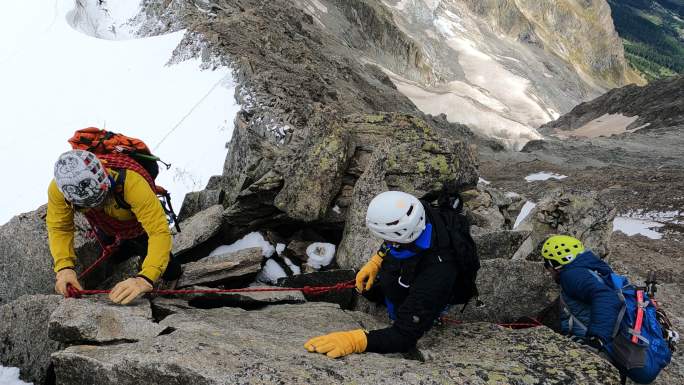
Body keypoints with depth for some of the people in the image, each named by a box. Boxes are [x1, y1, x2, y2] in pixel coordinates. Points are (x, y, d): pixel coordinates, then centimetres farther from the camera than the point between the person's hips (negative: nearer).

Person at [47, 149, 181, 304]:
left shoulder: (131, 182, -49)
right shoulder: (58, 188, -38)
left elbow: (160, 232, -52)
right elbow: (59, 229, -25)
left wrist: (145, 278, -65)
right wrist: (64, 267, -42)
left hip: (139, 226, -2)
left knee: (171, 273, 7)